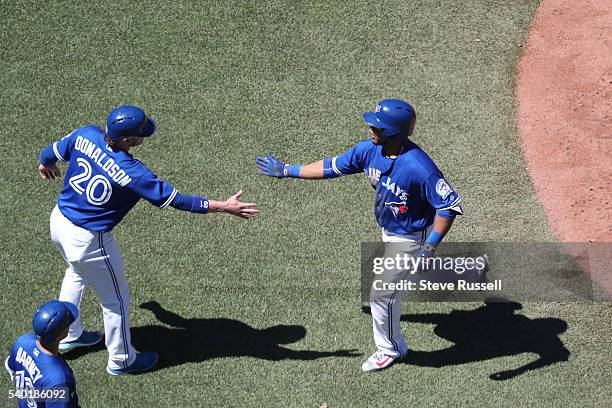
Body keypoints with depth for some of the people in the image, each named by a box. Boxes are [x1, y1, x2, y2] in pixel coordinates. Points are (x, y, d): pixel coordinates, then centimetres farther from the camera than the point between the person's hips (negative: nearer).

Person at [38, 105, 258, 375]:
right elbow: (174, 200, -24)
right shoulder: (130, 171, -29)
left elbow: (51, 153, 7)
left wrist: (46, 165, 32)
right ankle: (121, 360, 36)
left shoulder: (86, 135, -13)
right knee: (116, 299, 16)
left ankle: (69, 335, 54)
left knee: (77, 272, 37)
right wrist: (223, 207, -20)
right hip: (88, 240, -7)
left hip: (58, 221, 8)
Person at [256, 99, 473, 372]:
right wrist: (286, 171, 0)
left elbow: (450, 204, -34)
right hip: (389, 231, 8)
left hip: (410, 238, -8)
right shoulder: (370, 150, -15)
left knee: (381, 292, -2)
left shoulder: (418, 167, -38)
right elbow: (332, 167, -2)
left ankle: (390, 350, 23)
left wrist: (429, 247, -40)